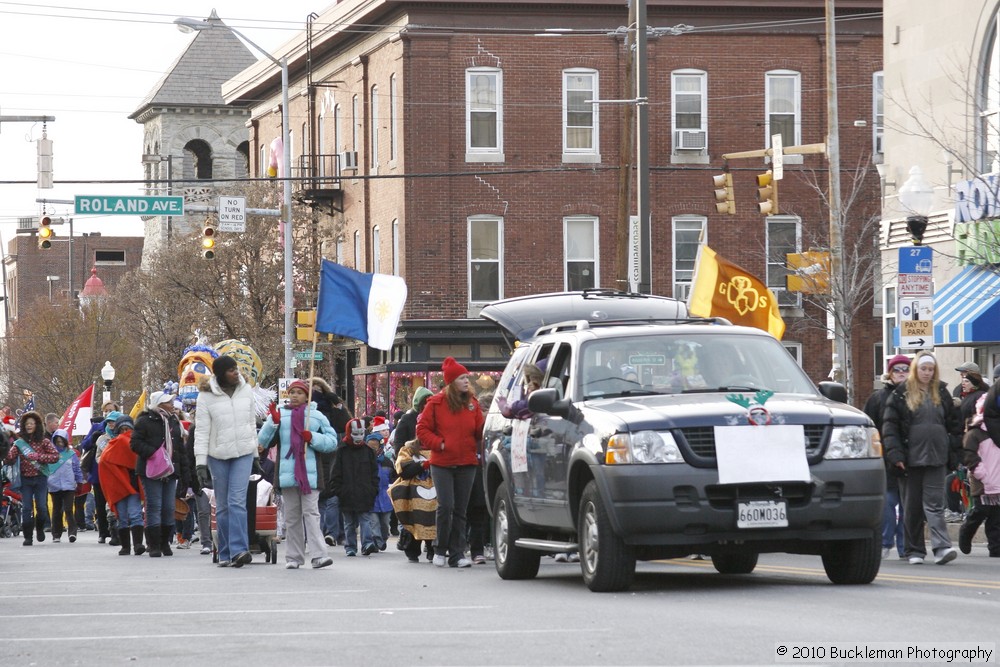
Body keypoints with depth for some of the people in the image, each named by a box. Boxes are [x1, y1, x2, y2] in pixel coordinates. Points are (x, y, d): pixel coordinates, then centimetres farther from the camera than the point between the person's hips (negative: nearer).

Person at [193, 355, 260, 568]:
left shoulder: (246, 390, 5)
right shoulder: (206, 396, -5)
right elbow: (201, 431, -6)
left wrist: (256, 453, 17)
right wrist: (200, 462, -10)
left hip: (243, 454, 1)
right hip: (218, 456, -1)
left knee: (237, 501, -13)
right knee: (222, 506, 5)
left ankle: (238, 549, -20)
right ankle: (225, 554, 12)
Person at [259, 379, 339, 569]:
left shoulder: (317, 416, 11)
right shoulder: (279, 414, 14)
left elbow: (332, 442, 6)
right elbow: (262, 441, 8)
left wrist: (313, 437, -10)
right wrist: (273, 423, -7)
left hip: (310, 474, -2)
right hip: (287, 473, 2)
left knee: (311, 512, -11)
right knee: (292, 516, 5)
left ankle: (319, 555, -19)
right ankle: (294, 557, 9)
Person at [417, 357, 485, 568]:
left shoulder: (472, 403, 8)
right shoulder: (436, 403, -2)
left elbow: (479, 432, 9)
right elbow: (422, 430, 1)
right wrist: (439, 443, -11)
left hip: (467, 464, 3)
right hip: (442, 463, -3)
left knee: (460, 510, 5)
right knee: (446, 506, -11)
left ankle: (457, 554, 8)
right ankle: (440, 549, 6)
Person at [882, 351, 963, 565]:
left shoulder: (941, 393, 11)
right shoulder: (901, 394, 2)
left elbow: (954, 424, 14)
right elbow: (890, 425, -2)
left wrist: (954, 454, 6)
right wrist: (895, 455, -11)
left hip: (936, 458, 1)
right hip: (911, 458, -1)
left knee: (934, 503, -8)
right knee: (912, 506, 5)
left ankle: (942, 547, -18)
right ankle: (915, 550, 11)